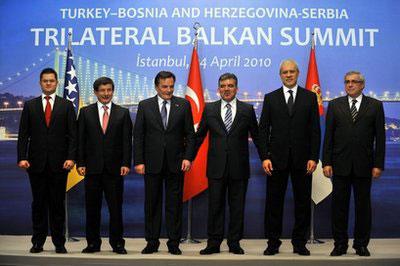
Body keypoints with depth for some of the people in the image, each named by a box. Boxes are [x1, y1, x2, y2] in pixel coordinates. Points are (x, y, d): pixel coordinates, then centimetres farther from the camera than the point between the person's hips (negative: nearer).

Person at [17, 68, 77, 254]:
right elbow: (23, 134, 6)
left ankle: (59, 243, 12)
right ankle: (38, 242, 14)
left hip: (59, 163, -1)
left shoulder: (67, 106, 7)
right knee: (38, 203, 6)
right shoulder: (30, 105, 10)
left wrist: (71, 157, -10)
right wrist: (22, 158, -5)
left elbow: (72, 135, 2)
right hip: (36, 162, 1)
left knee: (58, 203, 4)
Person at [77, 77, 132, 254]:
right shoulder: (85, 112, 6)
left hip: (115, 167, -1)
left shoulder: (123, 113, 5)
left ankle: (117, 243, 13)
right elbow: (81, 140, 4)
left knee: (116, 207, 3)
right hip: (92, 167, 1)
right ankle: (93, 243, 16)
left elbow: (127, 141, 2)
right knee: (92, 207, 6)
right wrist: (80, 163, -3)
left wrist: (126, 163, -6)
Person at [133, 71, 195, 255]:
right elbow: (138, 136, 2)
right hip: (152, 163, 0)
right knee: (152, 204, 7)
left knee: (174, 204, 5)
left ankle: (174, 243, 14)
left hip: (175, 163, 0)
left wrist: (188, 157, -6)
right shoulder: (145, 105, 3)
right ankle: (152, 242, 17)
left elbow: (190, 134, 4)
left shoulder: (183, 105, 4)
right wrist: (138, 161, -5)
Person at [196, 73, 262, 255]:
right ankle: (213, 243, 13)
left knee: (237, 207, 7)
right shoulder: (209, 109, 6)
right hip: (216, 167, 0)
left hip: (239, 167, 0)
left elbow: (256, 137, 7)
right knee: (215, 206, 4)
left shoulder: (247, 110, 4)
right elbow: (199, 136, 9)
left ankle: (234, 243, 18)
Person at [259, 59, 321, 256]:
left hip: (302, 159, 0)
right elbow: (263, 129, 4)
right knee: (274, 202, 4)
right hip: (277, 158, 0)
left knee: (303, 202, 6)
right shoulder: (270, 98, 7)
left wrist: (314, 157, -6)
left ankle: (300, 243, 17)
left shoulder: (310, 97, 6)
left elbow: (315, 130, 3)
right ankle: (273, 243, 14)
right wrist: (265, 157, -6)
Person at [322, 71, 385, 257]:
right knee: (339, 205, 5)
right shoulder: (335, 105, 7)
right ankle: (340, 244, 15)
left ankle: (361, 244, 19)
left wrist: (378, 165, -5)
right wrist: (326, 162, -3)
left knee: (363, 205, 7)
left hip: (364, 165, -1)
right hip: (341, 164, 1)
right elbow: (328, 136, 4)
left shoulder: (375, 106, 4)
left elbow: (380, 137, 1)